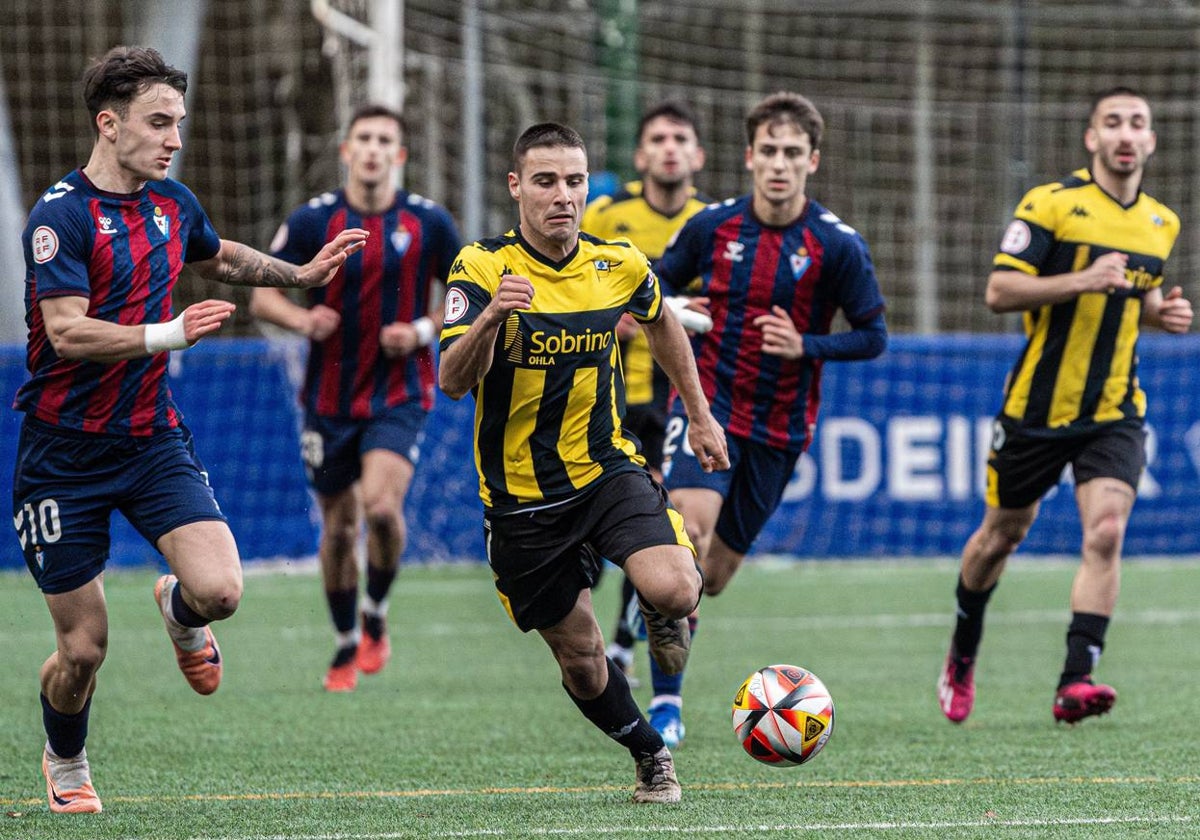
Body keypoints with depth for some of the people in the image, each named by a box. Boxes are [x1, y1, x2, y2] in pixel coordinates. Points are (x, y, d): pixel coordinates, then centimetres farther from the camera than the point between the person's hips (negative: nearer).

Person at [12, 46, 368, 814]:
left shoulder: (171, 202, 6)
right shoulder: (62, 215, -15)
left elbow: (222, 258, 30)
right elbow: (67, 330, -26)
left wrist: (304, 274, 20)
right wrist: (166, 334, -35)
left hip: (154, 439, 5)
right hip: (67, 452, -5)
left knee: (220, 590, -17)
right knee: (83, 646, -1)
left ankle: (180, 611, 21)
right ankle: (65, 766, 30)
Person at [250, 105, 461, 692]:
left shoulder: (428, 223, -4)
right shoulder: (312, 221, -4)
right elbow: (263, 294, 0)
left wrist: (423, 330, -11)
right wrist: (304, 320, -21)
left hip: (399, 395, -2)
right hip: (330, 396, 2)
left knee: (381, 504, -23)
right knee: (338, 525, 8)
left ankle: (376, 616, 3)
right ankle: (346, 644, 28)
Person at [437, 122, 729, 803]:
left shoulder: (620, 266, -4)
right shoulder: (481, 268, -15)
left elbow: (661, 322, 19)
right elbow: (452, 383, -25)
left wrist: (701, 415, 21)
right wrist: (488, 320, -43)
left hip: (608, 468, 1)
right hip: (522, 498, -1)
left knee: (673, 590, -25)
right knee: (579, 657, 5)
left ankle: (665, 614, 12)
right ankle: (650, 754, 32)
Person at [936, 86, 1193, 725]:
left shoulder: (1162, 224, 8)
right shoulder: (1051, 204, -9)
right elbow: (999, 291, -15)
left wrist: (1161, 310, 3)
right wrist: (1084, 280, -26)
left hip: (1114, 411, 3)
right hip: (1037, 406, -3)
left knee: (1106, 532, -18)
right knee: (1002, 534, 12)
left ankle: (1076, 681, -21)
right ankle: (962, 658, 37)